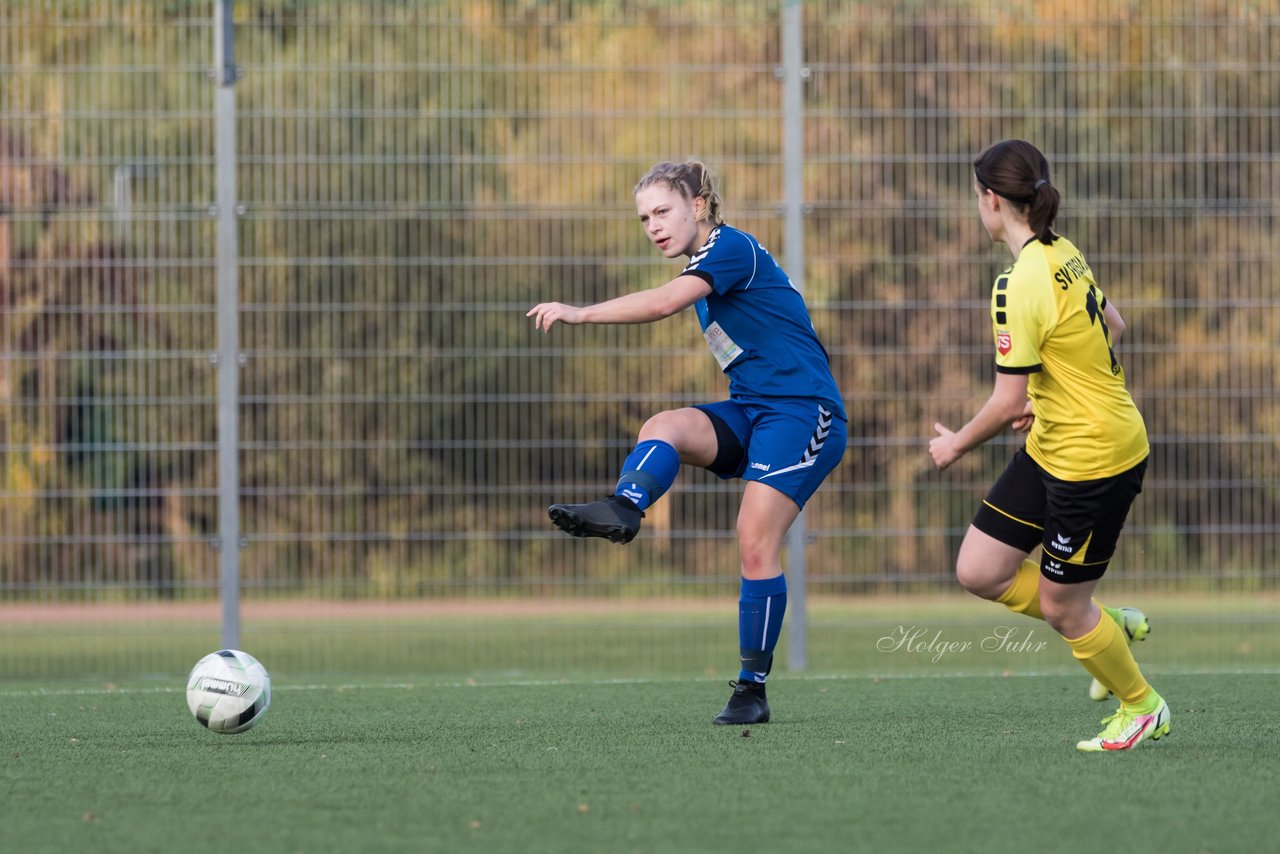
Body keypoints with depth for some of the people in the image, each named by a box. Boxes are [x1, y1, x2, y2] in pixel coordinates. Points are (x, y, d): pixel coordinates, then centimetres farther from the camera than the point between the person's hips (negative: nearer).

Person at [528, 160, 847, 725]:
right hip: (751, 411, 9)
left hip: (802, 412, -9)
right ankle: (621, 510, -50)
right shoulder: (705, 269, 18)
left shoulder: (731, 247, -11)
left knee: (756, 544, -17)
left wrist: (580, 313, -31)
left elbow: (664, 302, -28)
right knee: (662, 428, -21)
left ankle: (752, 688, -11)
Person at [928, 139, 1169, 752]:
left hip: (1096, 460, -9)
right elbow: (1112, 326, 19)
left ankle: (1142, 708, 28)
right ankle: (1112, 627, 24)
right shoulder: (1064, 254, 2)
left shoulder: (1021, 286, -25)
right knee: (978, 571, 8)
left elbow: (1008, 402, -23)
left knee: (1060, 607, 6)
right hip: (1052, 449, 9)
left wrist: (957, 445, -5)